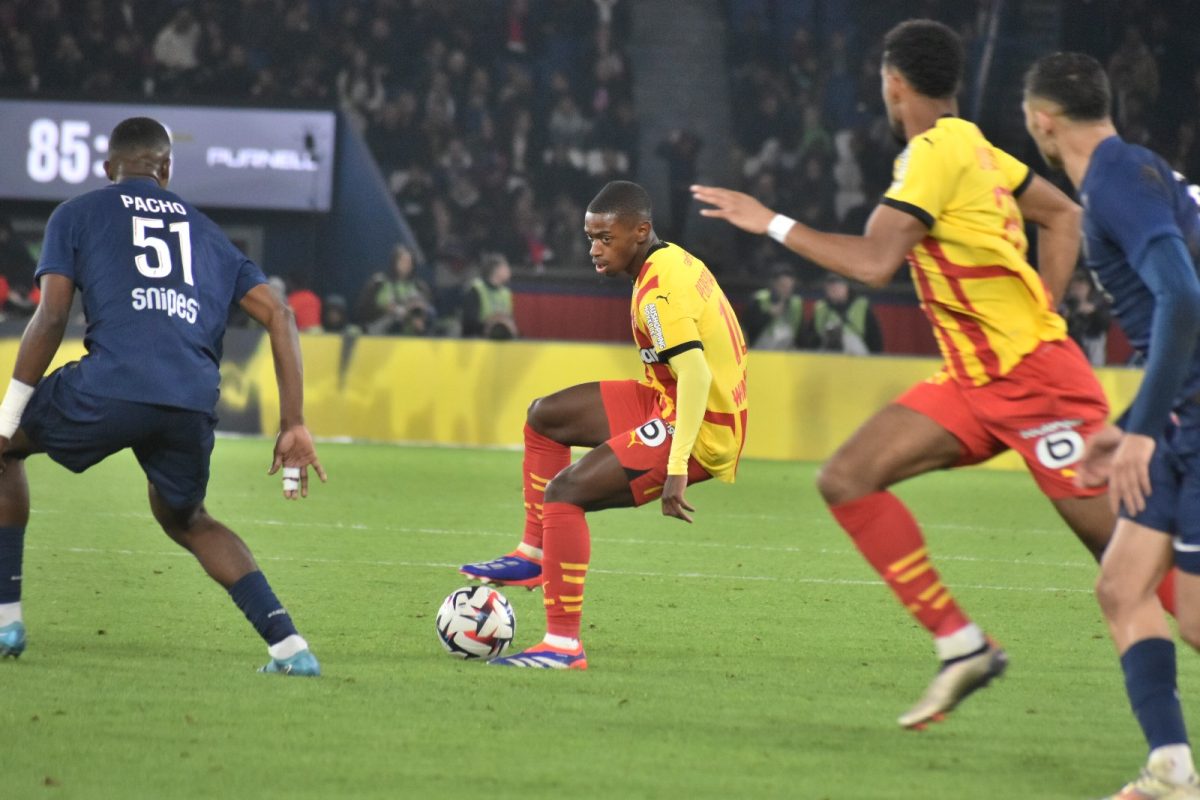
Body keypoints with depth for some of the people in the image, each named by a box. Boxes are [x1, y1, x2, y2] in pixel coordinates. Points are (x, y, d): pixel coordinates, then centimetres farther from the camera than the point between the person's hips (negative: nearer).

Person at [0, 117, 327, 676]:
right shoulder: (206, 232, 29)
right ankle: (287, 644, 12)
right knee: (187, 520, 30)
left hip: (111, 387, -4)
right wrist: (293, 426, 19)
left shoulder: (77, 215, 18)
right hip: (195, 404, 4)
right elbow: (278, 317, 20)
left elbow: (51, 316, 6)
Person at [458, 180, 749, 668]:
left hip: (698, 427, -10)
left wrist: (676, 469, -34)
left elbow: (695, 374, -30)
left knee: (564, 491, -17)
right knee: (545, 416, 15)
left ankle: (564, 646, -17)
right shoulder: (674, 261, 9)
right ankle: (535, 554, 21)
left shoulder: (658, 290, -21)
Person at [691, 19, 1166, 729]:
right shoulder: (973, 148, 12)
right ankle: (962, 646, -3)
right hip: (976, 382, 9)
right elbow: (1064, 216, 23)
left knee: (1125, 550, -8)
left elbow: (874, 263, -24)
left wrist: (773, 224, -15)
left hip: (1035, 378, -9)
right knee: (847, 479, -2)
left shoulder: (938, 153, -16)